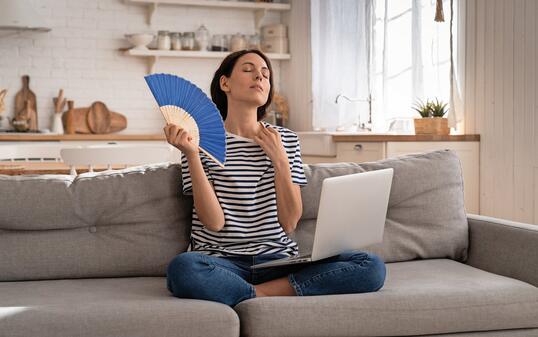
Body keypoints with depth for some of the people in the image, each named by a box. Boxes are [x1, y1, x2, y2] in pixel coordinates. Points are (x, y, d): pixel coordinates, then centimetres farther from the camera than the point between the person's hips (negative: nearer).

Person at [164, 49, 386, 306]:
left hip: (278, 259, 4)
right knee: (182, 268, -39)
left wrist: (279, 161, -5)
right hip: (221, 262, -3)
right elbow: (214, 222, -8)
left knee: (372, 266, -19)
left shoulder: (286, 140, 12)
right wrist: (191, 155, -16)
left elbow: (289, 223, 3)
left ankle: (257, 294, -16)